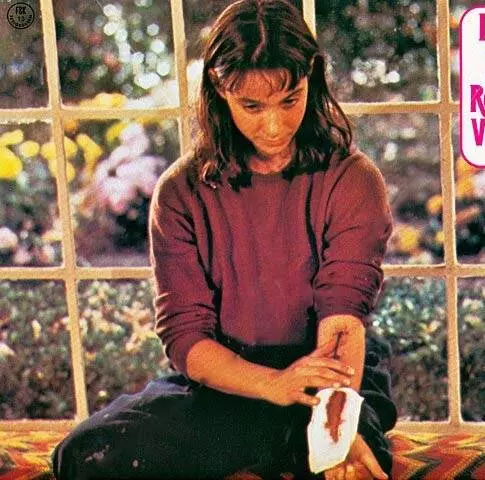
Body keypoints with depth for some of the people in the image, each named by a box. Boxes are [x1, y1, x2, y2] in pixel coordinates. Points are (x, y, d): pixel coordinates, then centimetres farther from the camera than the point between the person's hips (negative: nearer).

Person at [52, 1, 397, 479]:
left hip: (333, 383, -3)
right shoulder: (182, 191, 1)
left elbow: (344, 318, -18)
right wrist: (273, 384, -28)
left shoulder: (352, 179, -5)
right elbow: (184, 335, -7)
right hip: (220, 381, 3)